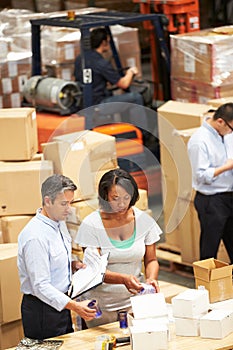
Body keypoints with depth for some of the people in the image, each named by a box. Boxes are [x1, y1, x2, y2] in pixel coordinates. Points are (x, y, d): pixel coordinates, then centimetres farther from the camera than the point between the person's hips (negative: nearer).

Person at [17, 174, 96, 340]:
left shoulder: (60, 223, 4)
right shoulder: (35, 236, -25)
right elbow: (40, 286, -28)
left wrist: (72, 264, 3)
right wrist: (74, 306, -35)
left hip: (59, 303, 9)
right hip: (42, 311, -9)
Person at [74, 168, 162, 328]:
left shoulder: (143, 220, -2)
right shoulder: (91, 224, -11)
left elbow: (151, 260, 7)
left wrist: (151, 278, -15)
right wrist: (123, 279, -31)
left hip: (134, 301, 2)